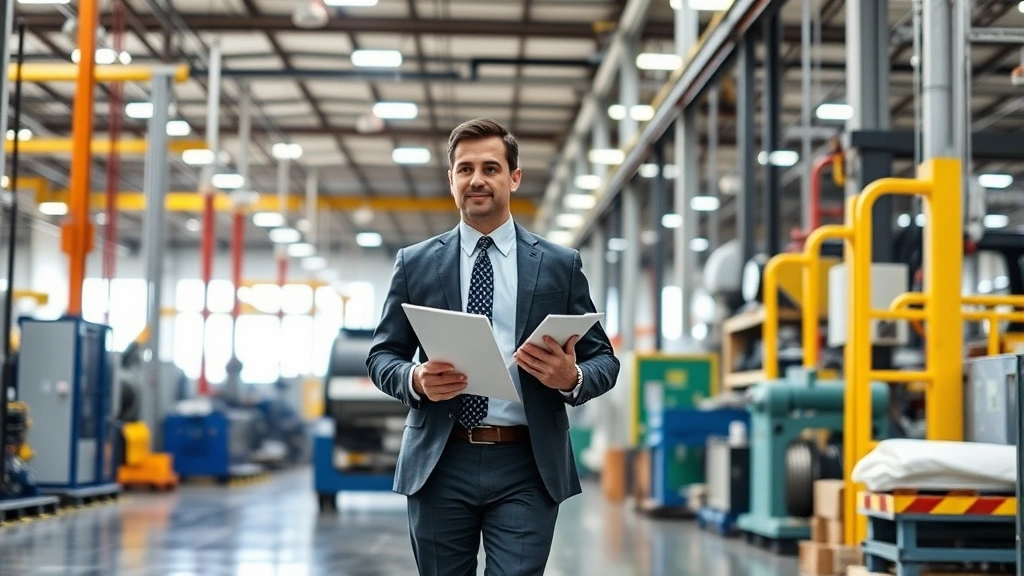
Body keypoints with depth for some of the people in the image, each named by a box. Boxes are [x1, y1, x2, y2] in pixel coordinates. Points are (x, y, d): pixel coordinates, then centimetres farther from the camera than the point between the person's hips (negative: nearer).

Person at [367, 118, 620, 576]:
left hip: (526, 468, -1)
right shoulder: (415, 263, 9)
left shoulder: (560, 264, 7)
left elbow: (603, 359, 8)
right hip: (439, 464, 1)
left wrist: (572, 378, -15)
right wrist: (415, 379, -12)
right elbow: (381, 355, 10)